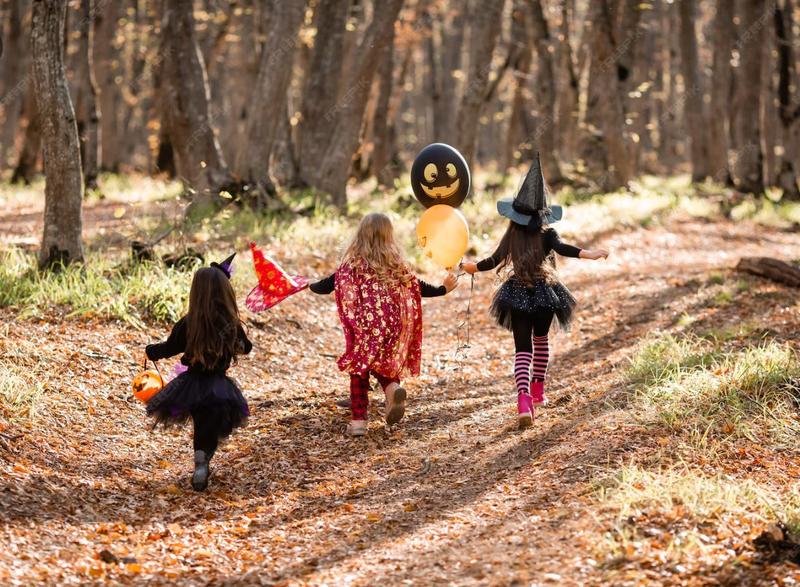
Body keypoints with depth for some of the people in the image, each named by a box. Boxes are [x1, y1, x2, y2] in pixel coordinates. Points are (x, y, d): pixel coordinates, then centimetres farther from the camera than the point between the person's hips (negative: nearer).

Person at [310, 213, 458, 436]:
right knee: (382, 365, 20)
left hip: (363, 328, -2)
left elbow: (327, 285, 2)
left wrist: (309, 285, 23)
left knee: (360, 371, 11)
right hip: (390, 328, 2)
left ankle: (358, 421, 6)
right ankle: (393, 387, -14)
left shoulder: (352, 264, -2)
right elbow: (417, 286, 12)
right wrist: (443, 289, 28)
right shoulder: (395, 264, 4)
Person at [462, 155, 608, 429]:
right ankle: (537, 390, 37)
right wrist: (588, 254, -33)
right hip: (545, 293, 0)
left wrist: (472, 267, 21)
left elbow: (494, 261, 5)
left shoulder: (511, 235, 0)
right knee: (541, 339, 25)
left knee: (522, 348, -2)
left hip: (518, 295, 0)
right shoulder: (546, 233, -6)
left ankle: (524, 400, -24)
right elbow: (562, 247, -25)